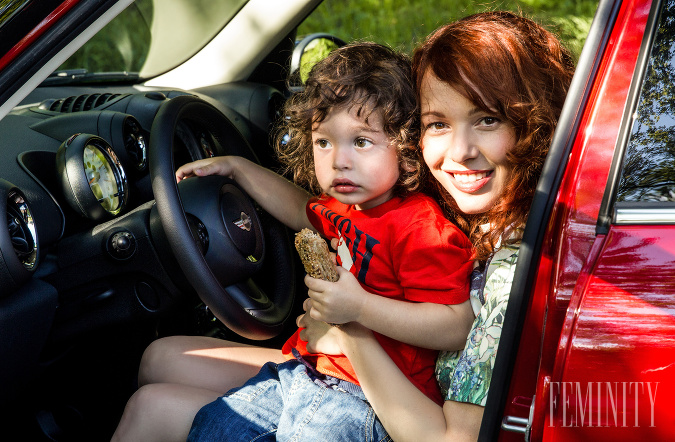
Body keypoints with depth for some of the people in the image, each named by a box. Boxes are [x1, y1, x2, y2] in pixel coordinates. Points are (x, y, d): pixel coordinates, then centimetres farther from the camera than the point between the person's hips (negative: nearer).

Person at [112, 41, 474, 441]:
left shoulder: (421, 231, -22)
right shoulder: (348, 206, 6)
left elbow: (459, 327, -27)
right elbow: (303, 211, 29)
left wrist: (360, 307, -32)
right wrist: (237, 167, 25)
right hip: (307, 366, 9)